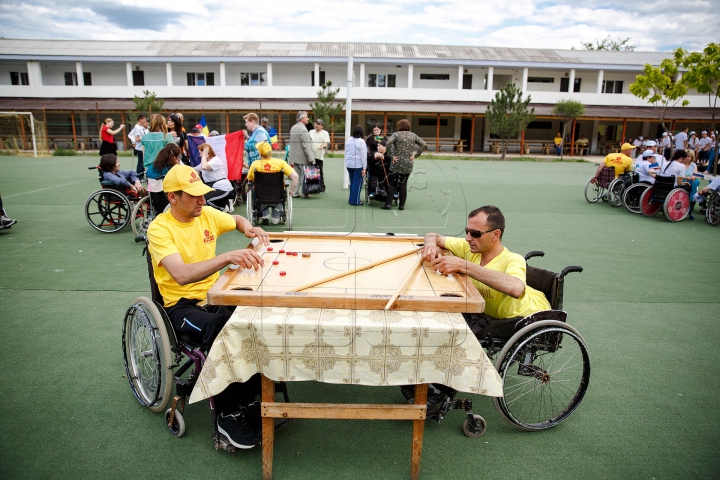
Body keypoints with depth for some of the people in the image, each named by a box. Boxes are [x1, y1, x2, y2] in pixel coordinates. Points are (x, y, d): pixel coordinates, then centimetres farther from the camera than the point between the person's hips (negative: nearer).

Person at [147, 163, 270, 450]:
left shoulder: (207, 214, 4)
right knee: (223, 330, -35)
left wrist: (250, 229, 3)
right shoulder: (160, 229, -14)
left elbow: (237, 220, 27)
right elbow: (182, 275, -31)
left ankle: (246, 399, -5)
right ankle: (227, 416, -17)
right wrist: (228, 257, -42)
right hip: (181, 306, -5)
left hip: (213, 296, 6)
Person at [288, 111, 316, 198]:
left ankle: (295, 193, 13)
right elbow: (306, 145, -20)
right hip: (302, 158, -8)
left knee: (296, 175, 12)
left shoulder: (293, 128, 13)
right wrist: (311, 158, -19)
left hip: (294, 157, 8)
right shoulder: (303, 129, -17)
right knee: (304, 176, -1)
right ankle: (304, 194, 4)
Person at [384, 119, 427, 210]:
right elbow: (424, 145, 3)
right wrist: (415, 155, 2)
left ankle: (388, 204, 2)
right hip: (408, 165, 3)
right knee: (403, 184, 9)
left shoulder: (396, 134, -4)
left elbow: (388, 143, -21)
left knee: (392, 184, 5)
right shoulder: (413, 135, 7)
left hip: (397, 164, -3)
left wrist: (392, 155, -13)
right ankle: (402, 205, 9)